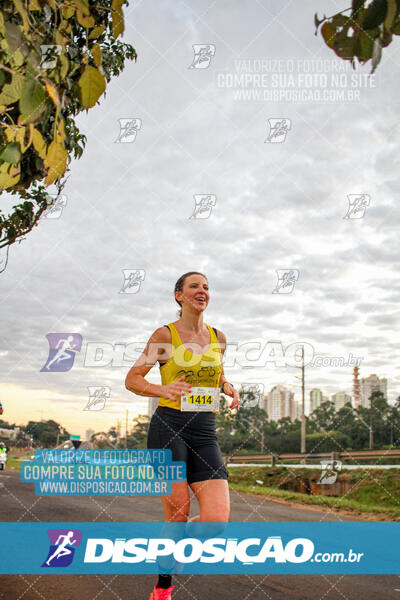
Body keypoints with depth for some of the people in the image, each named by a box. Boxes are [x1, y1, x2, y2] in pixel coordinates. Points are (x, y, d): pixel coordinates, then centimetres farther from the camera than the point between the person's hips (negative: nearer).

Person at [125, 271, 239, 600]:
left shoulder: (218, 337, 12)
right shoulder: (165, 334, 0)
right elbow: (132, 379, 3)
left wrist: (230, 388, 6)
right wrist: (164, 390, -16)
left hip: (206, 433, 4)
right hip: (168, 426, -4)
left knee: (217, 521, -9)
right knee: (178, 516, -2)